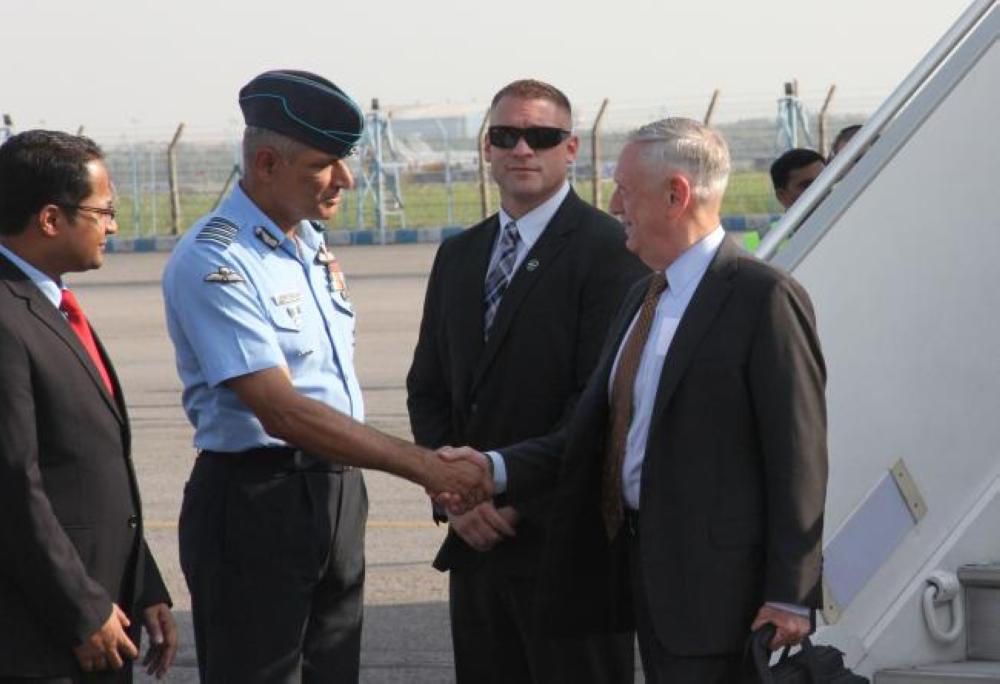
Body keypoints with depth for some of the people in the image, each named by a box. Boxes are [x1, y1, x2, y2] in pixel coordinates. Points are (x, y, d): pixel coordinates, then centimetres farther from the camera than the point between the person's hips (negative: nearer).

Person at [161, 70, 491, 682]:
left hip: (339, 494, 8)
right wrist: (421, 465, -25)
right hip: (256, 502, -8)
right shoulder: (213, 263, -16)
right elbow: (281, 410, -23)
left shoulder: (313, 245, 11)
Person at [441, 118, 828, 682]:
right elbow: (595, 431, 15)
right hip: (642, 569, 8)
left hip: (714, 582, -8)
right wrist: (496, 469, 2)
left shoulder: (763, 298, -12)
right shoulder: (644, 298, 17)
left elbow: (798, 459, -13)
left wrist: (789, 597, -15)